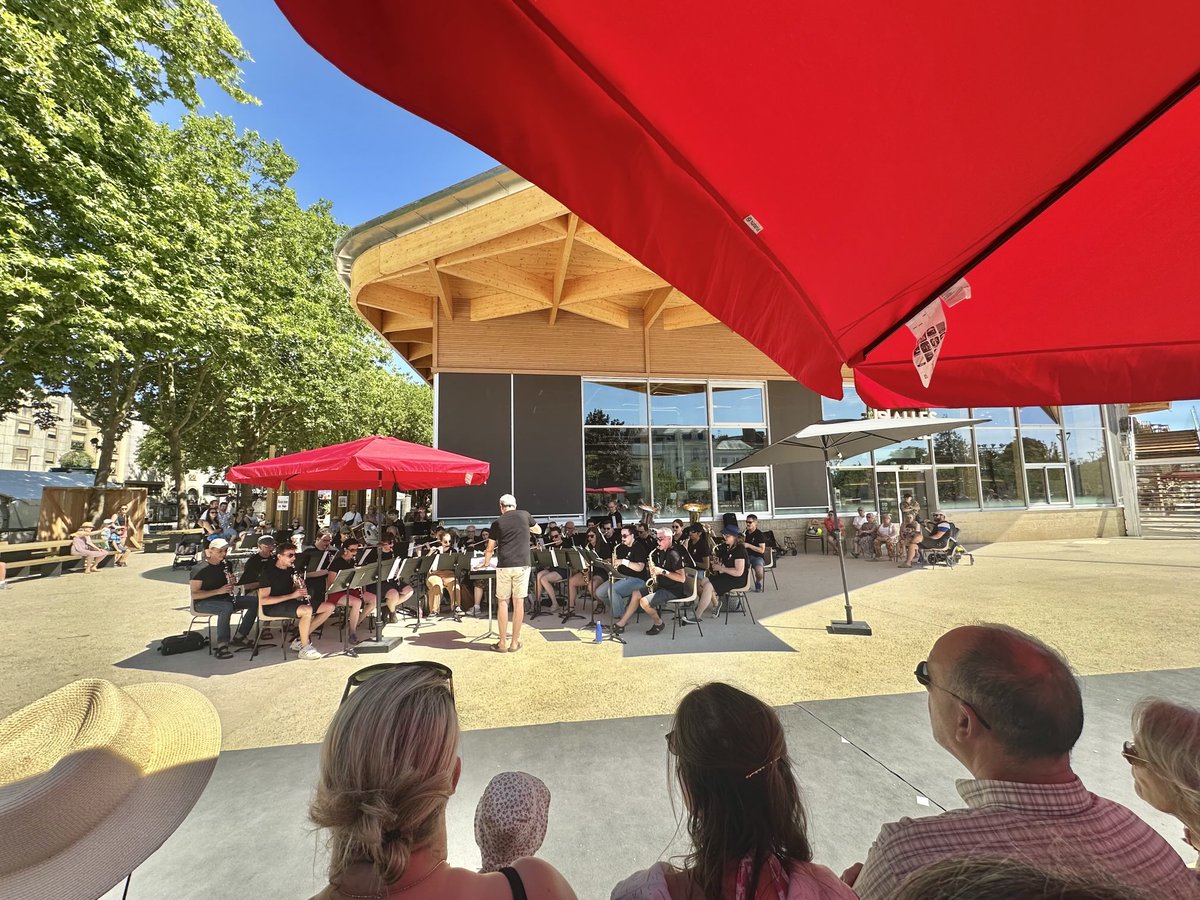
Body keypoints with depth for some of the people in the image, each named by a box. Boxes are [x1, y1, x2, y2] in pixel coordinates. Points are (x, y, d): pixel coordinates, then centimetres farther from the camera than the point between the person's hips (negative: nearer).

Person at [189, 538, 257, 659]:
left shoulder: (224, 566, 9)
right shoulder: (199, 569, -12)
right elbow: (194, 594, -17)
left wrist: (231, 583, -2)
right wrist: (218, 591, -26)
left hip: (224, 599, 7)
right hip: (203, 603, -7)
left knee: (254, 601, -10)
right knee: (227, 606, -39)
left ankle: (240, 637, -5)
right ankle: (221, 646, -36)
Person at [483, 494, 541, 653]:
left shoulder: (497, 523, 3)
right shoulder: (524, 515, 5)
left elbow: (489, 549, 10)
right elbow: (538, 530, 22)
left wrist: (486, 562, 27)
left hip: (504, 566, 0)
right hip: (522, 565, 1)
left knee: (502, 602, 9)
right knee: (518, 602, 5)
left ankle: (502, 643, 14)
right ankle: (515, 642, 13)